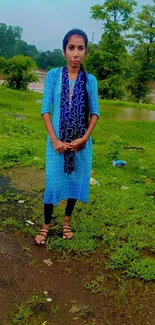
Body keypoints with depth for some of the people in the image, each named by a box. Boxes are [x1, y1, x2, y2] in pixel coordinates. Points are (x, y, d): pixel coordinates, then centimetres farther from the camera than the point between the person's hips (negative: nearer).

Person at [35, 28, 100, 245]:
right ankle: (46, 225, 21)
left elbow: (95, 112, 2)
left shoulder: (90, 80, 1)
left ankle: (67, 221, 30)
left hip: (81, 142, 2)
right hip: (58, 141, -1)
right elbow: (46, 110, -5)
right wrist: (54, 139, -13)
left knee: (76, 180, 10)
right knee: (53, 182, 4)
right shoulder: (53, 75, -3)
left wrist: (84, 138, -11)